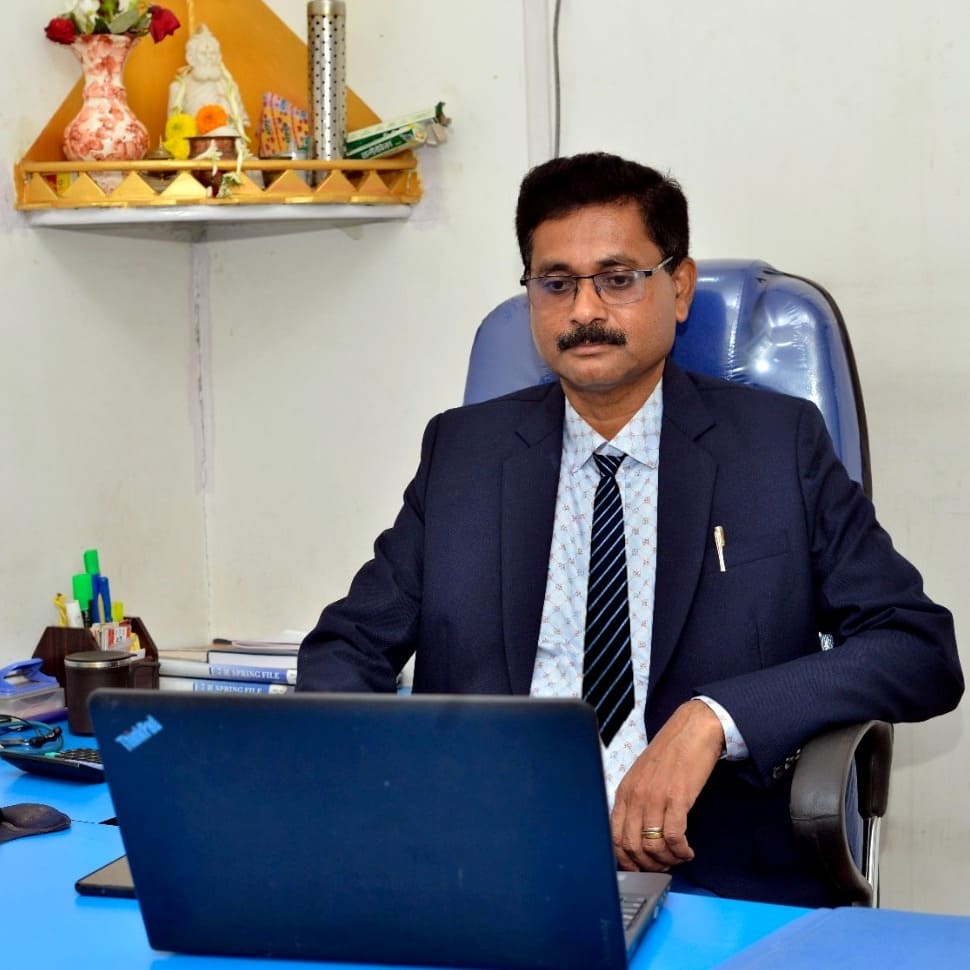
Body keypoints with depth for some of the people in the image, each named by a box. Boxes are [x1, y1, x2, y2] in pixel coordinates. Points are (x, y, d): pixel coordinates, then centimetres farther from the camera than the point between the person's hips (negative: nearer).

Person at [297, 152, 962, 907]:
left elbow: (922, 650, -2)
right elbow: (348, 645, 14)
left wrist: (712, 719, -17)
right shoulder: (462, 450, 13)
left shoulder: (780, 444, 5)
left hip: (705, 878, -1)